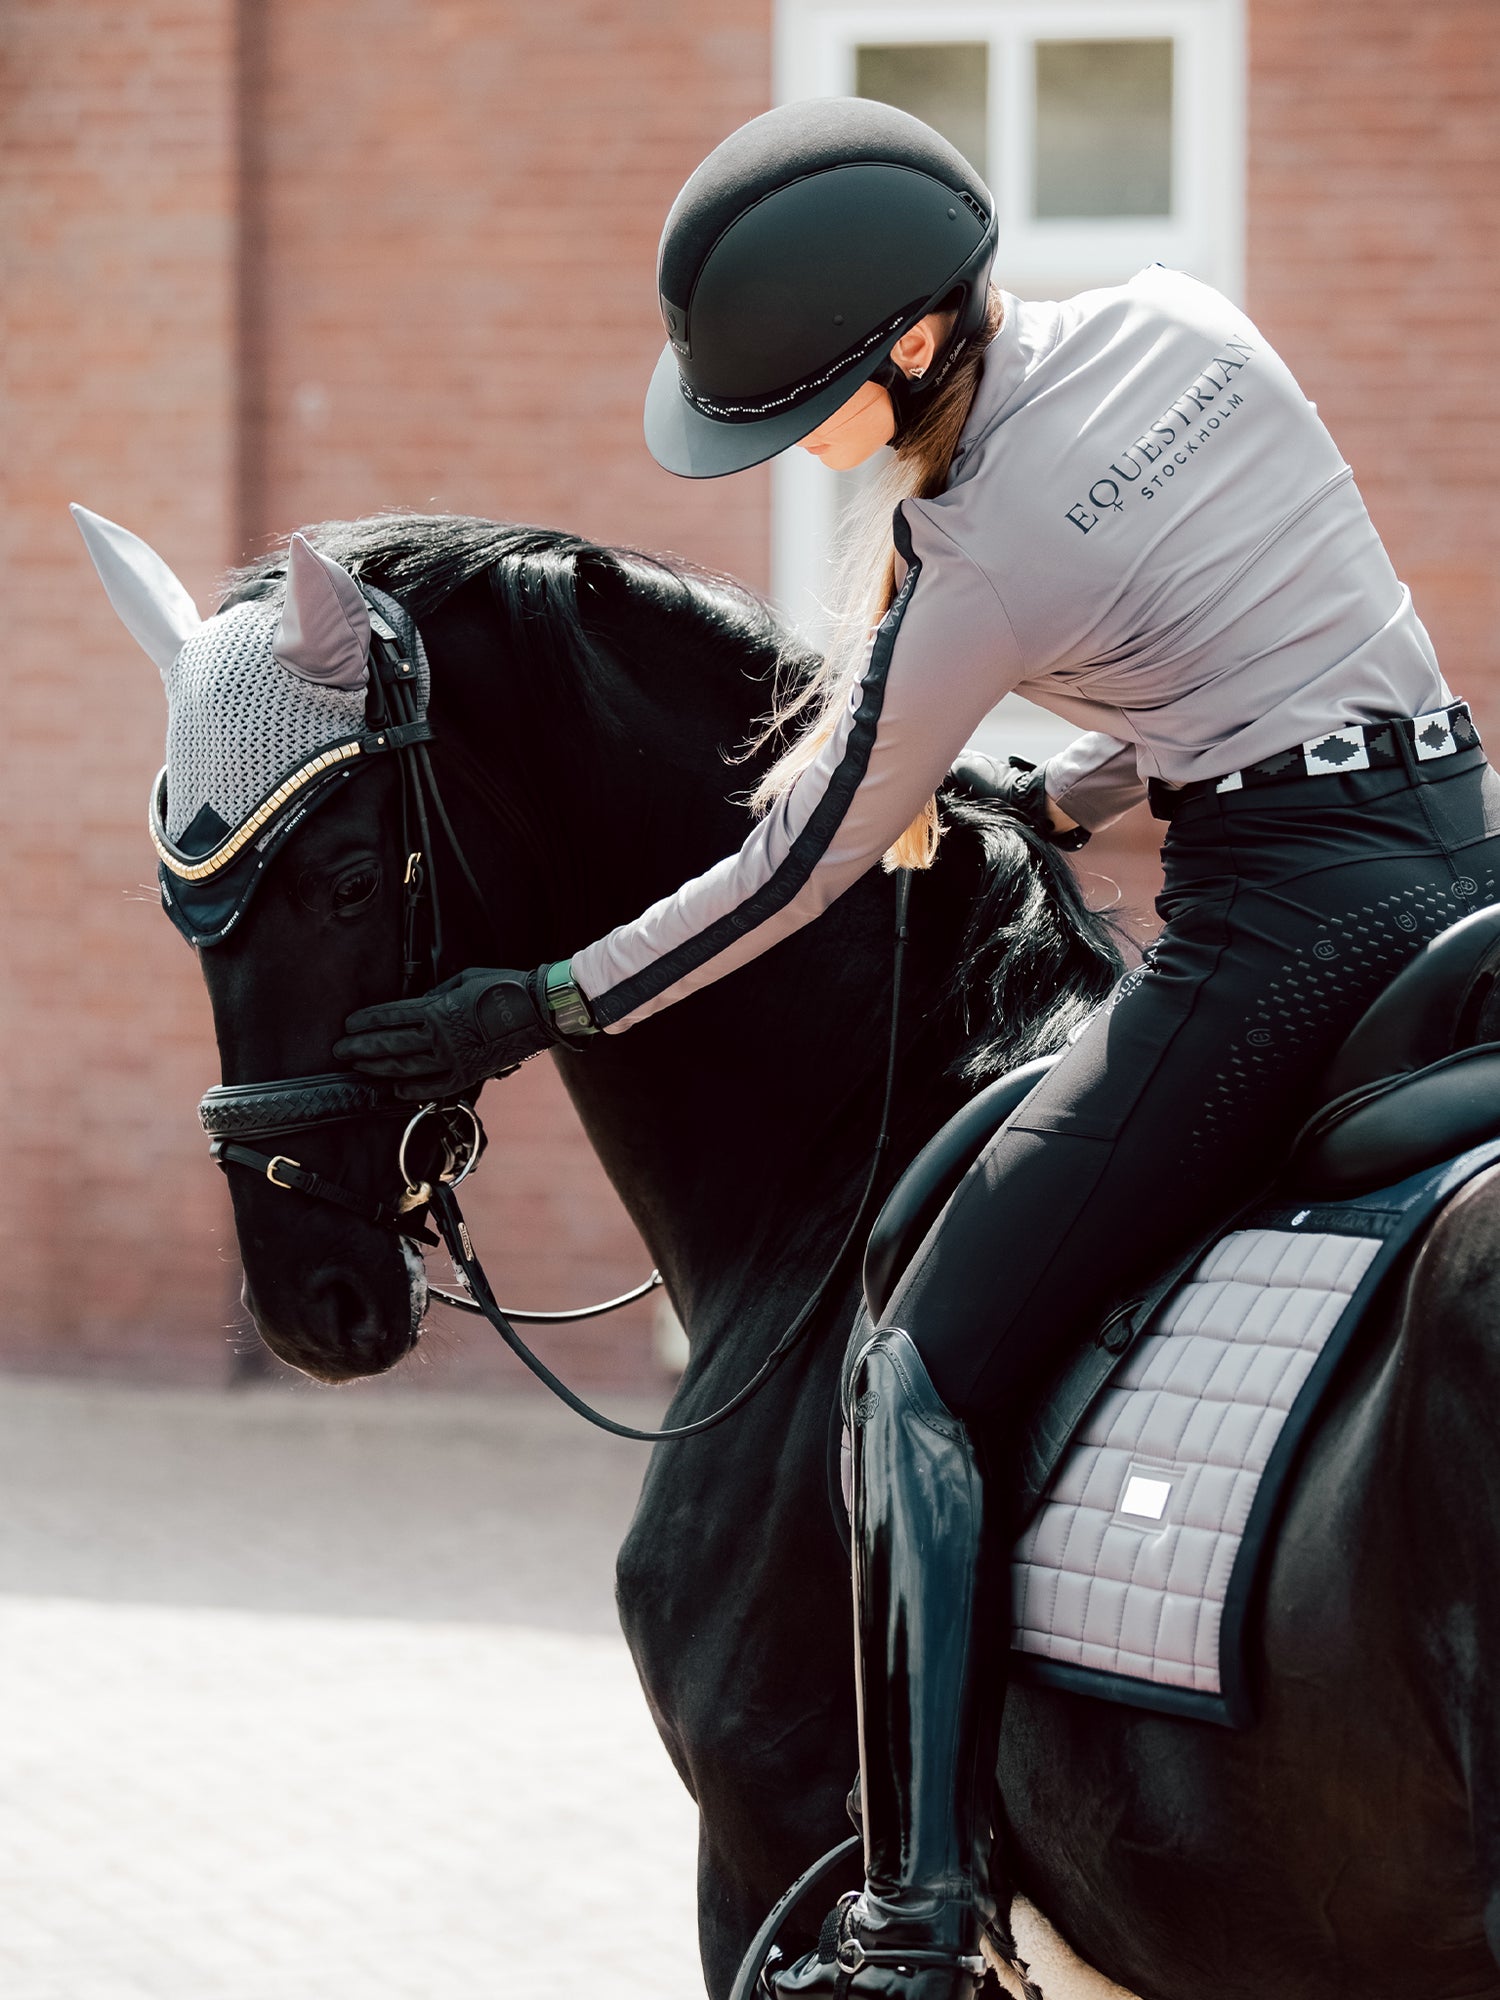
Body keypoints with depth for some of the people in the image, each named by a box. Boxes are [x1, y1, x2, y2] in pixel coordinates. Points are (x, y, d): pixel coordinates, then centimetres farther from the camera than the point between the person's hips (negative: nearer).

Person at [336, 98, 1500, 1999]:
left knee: (923, 1372, -4)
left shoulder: (966, 565, -13)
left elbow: (794, 874, -3)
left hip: (1283, 920, -8)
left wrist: (536, 1011, 7)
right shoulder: (1189, 323, 6)